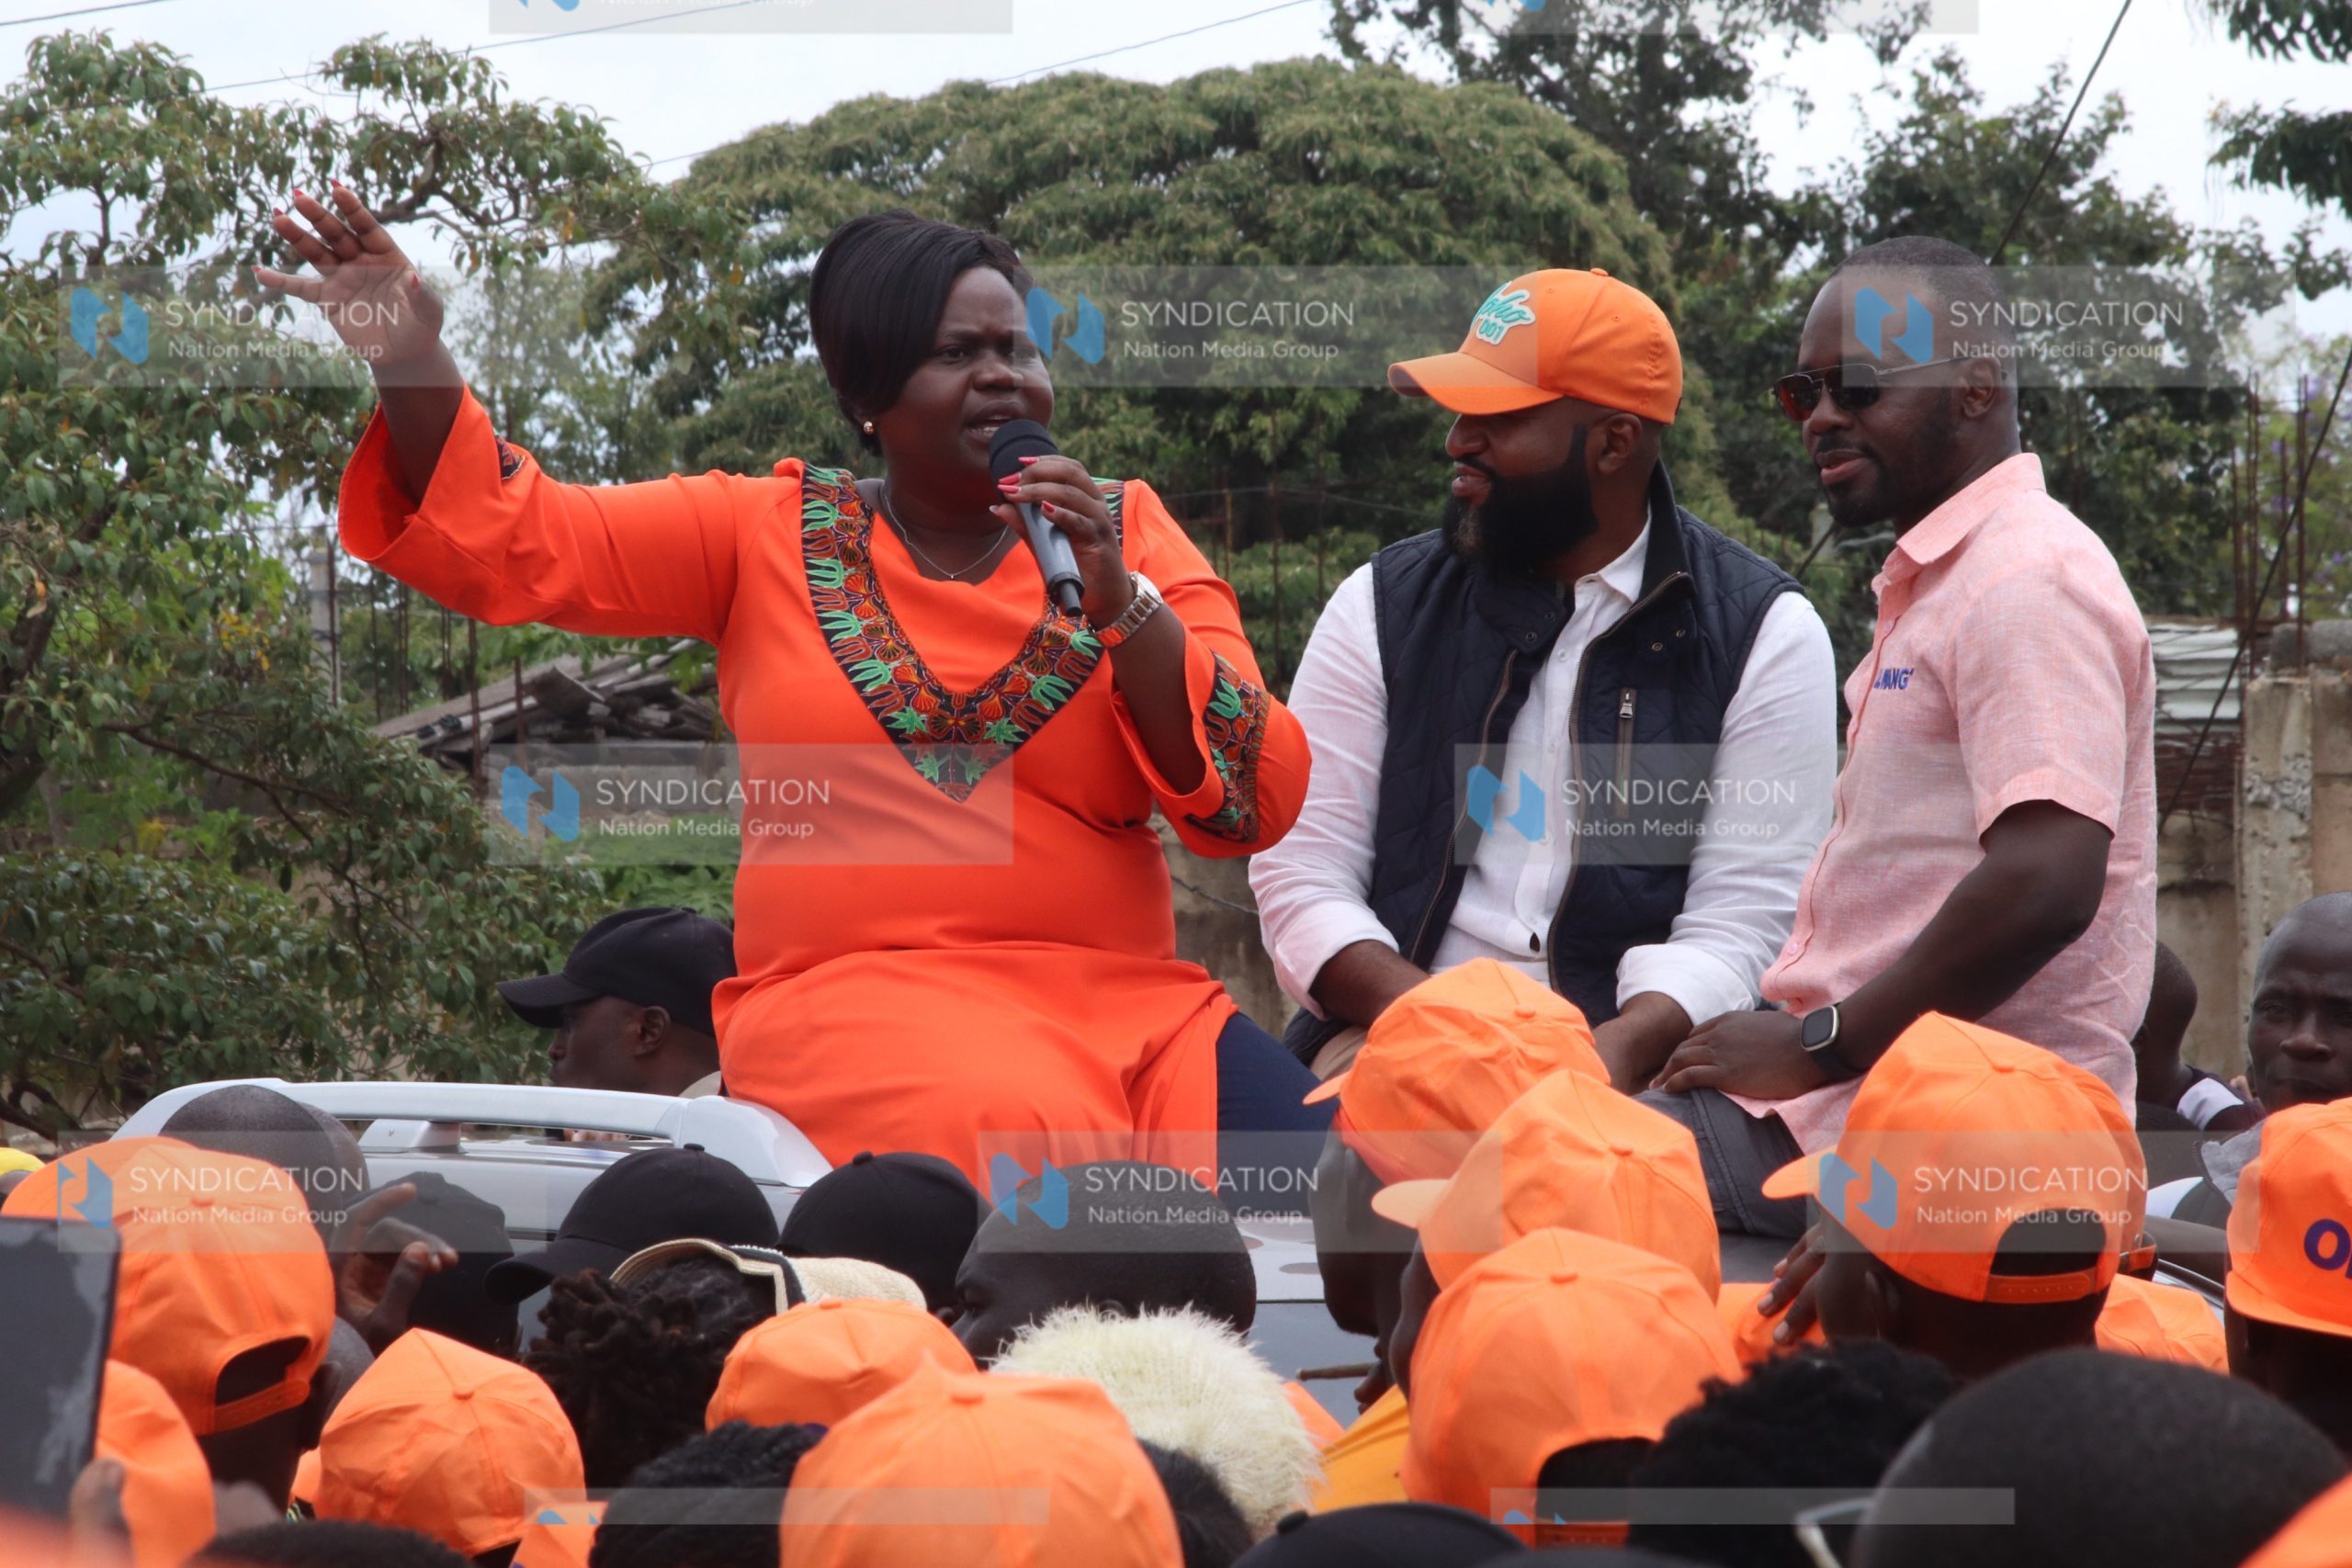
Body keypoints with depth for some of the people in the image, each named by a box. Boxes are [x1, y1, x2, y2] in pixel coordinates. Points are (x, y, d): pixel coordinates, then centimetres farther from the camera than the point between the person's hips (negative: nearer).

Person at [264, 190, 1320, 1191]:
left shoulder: (1124, 535, 12)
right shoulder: (770, 535, 13)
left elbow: (1261, 801, 3)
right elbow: (519, 545, 4)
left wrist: (1121, 606, -10)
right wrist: (411, 368, -11)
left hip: (1125, 1006, 2)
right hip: (850, 1000, -2)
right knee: (1021, 1127, -36)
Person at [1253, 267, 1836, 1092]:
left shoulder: (1765, 634, 5)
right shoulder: (1385, 606, 12)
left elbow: (1739, 925, -2)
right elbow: (1300, 876, 6)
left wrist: (1618, 1050, -22)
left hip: (1633, 1059, -1)